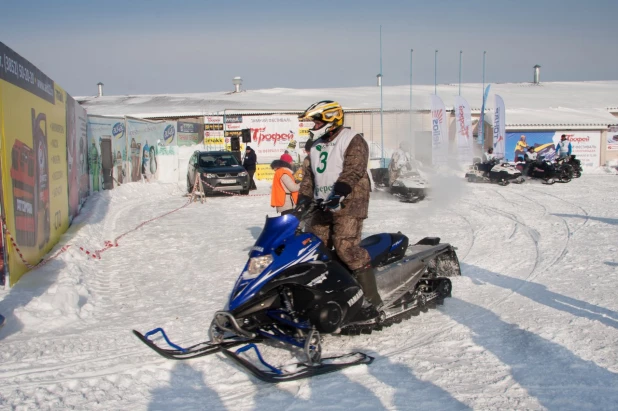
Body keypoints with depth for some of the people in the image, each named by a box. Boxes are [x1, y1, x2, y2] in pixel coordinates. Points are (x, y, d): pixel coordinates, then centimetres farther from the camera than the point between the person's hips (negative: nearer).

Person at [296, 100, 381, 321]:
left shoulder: (353, 141, -6)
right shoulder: (316, 146, 19)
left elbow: (352, 171, -20)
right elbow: (310, 174, 20)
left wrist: (338, 194, -33)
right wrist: (304, 197, 5)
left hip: (348, 205, -8)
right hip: (323, 206, 8)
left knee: (346, 247, -19)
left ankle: (372, 297, -14)